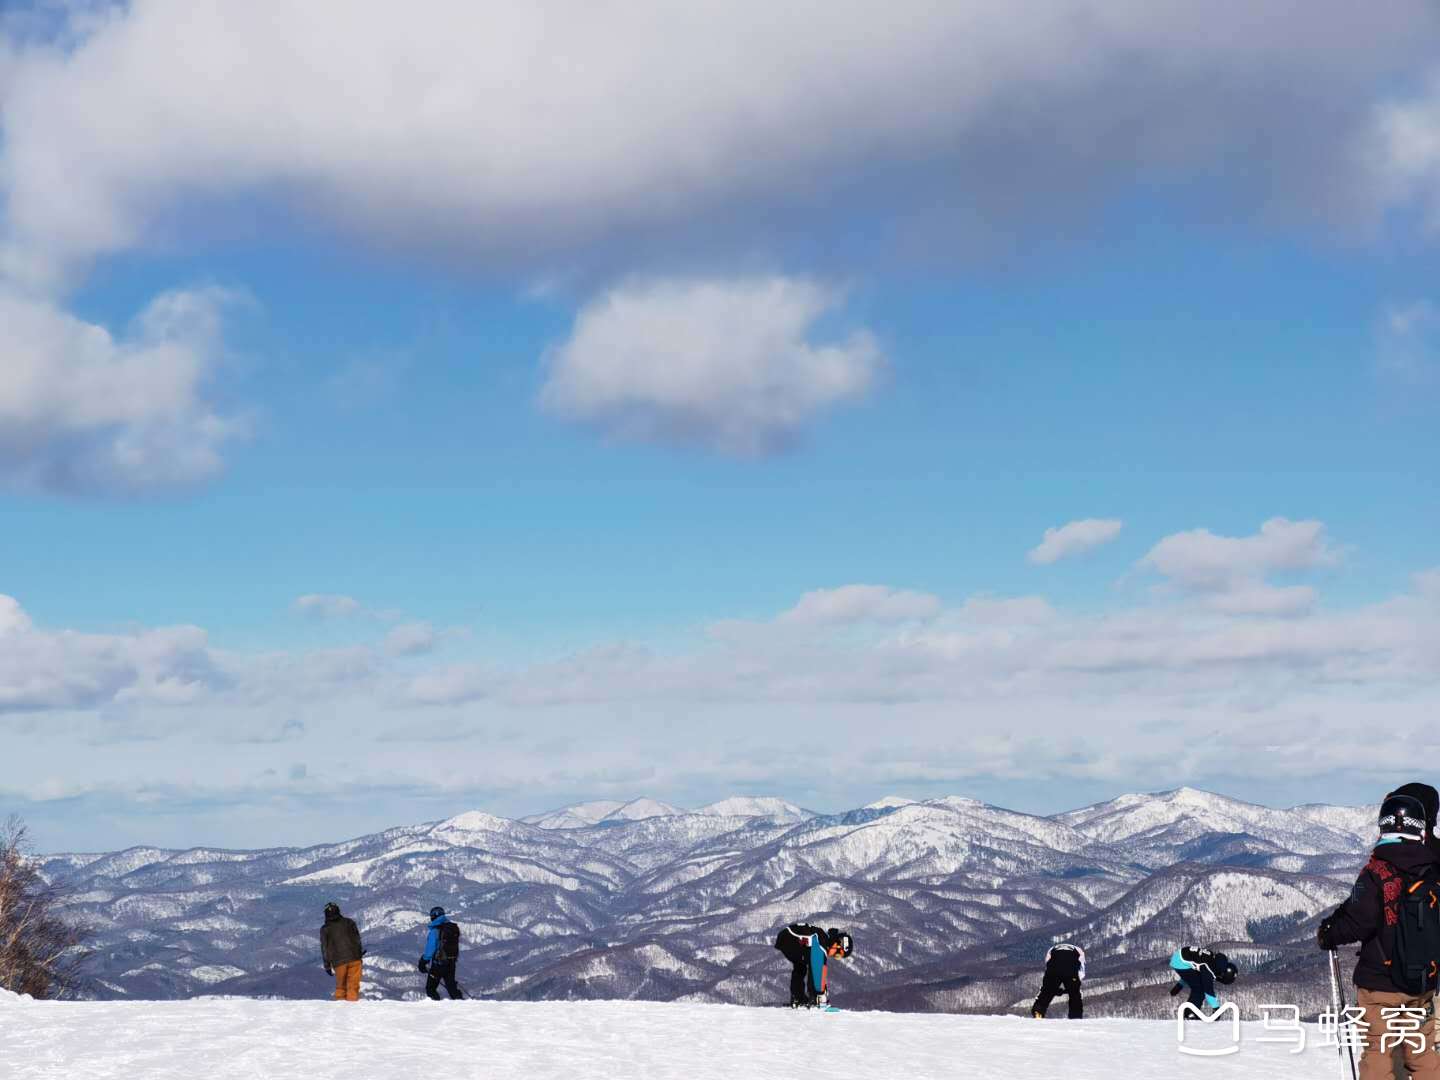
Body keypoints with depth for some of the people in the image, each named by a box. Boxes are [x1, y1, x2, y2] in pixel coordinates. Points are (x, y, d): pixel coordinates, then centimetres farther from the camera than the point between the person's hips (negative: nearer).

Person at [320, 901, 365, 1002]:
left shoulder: (325, 929, 3)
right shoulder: (349, 922, 5)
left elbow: (325, 948, 4)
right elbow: (357, 939, 7)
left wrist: (327, 966, 10)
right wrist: (360, 952, 19)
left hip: (339, 962, 0)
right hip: (354, 958, 0)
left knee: (340, 986, 14)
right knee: (353, 985, 3)